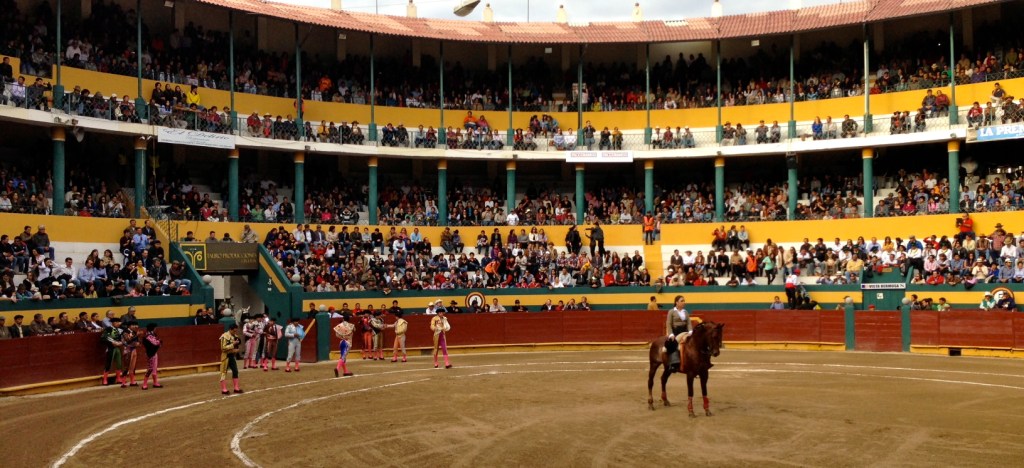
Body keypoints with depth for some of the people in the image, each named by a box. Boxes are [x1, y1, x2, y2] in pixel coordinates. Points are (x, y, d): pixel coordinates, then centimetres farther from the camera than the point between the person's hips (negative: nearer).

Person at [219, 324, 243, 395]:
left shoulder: (235, 336, 9)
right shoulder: (225, 336, -16)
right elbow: (223, 348, -23)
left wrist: (237, 345, -3)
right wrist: (233, 344, -26)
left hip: (232, 356, 8)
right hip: (226, 356, -8)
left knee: (235, 371, 9)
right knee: (224, 372, -1)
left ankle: (236, 388, 16)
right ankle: (224, 389, 3)